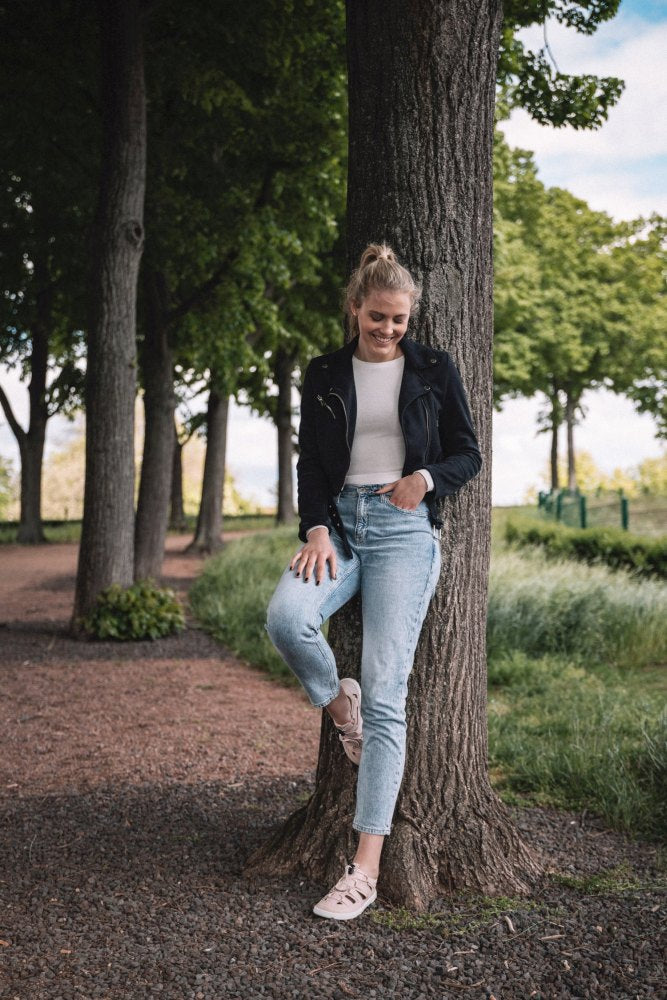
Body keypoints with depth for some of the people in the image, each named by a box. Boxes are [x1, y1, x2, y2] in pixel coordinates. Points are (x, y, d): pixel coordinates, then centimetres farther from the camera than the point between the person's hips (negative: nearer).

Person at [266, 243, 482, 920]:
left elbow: (468, 455, 11)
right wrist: (316, 528, -9)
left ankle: (365, 870, -13)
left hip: (405, 529, -2)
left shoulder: (434, 370, 8)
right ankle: (339, 707, 3)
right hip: (340, 521, 2)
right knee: (285, 617, -31)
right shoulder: (325, 376, 12)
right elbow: (309, 465, 8)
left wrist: (426, 478, -10)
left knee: (385, 694, -13)